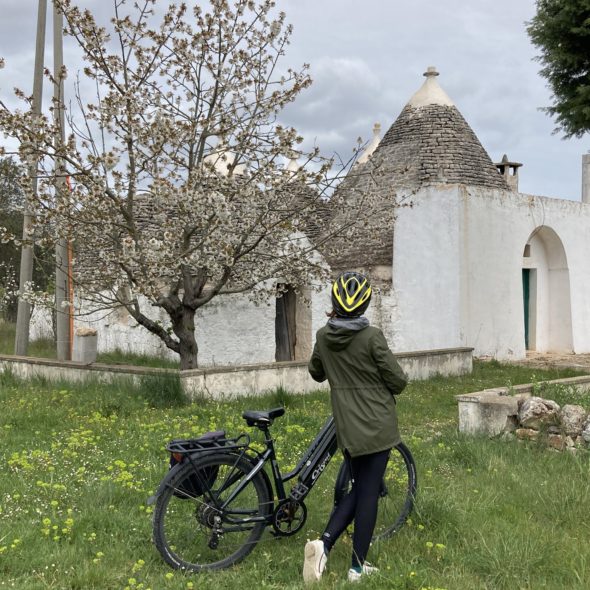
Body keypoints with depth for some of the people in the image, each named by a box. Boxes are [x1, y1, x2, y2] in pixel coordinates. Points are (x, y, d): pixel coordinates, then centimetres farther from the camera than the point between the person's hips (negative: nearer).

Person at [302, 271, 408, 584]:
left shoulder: (323, 337, -2)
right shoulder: (372, 337, -15)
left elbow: (316, 372, 17)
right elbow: (397, 381, -11)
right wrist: (399, 380, 14)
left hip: (347, 427, 5)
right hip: (377, 426, -4)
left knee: (358, 489, 19)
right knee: (369, 493, 5)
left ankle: (324, 542, -1)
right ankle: (357, 567, 12)